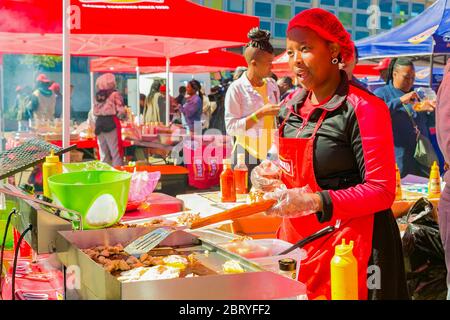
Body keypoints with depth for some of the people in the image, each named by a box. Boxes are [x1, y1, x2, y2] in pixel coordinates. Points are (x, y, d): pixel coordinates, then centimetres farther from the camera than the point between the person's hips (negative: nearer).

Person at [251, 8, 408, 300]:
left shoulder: (363, 109, -15)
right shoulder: (291, 105, 7)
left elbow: (382, 191, -17)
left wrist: (315, 202, -27)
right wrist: (270, 174, -2)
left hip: (346, 241, -6)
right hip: (295, 237, 6)